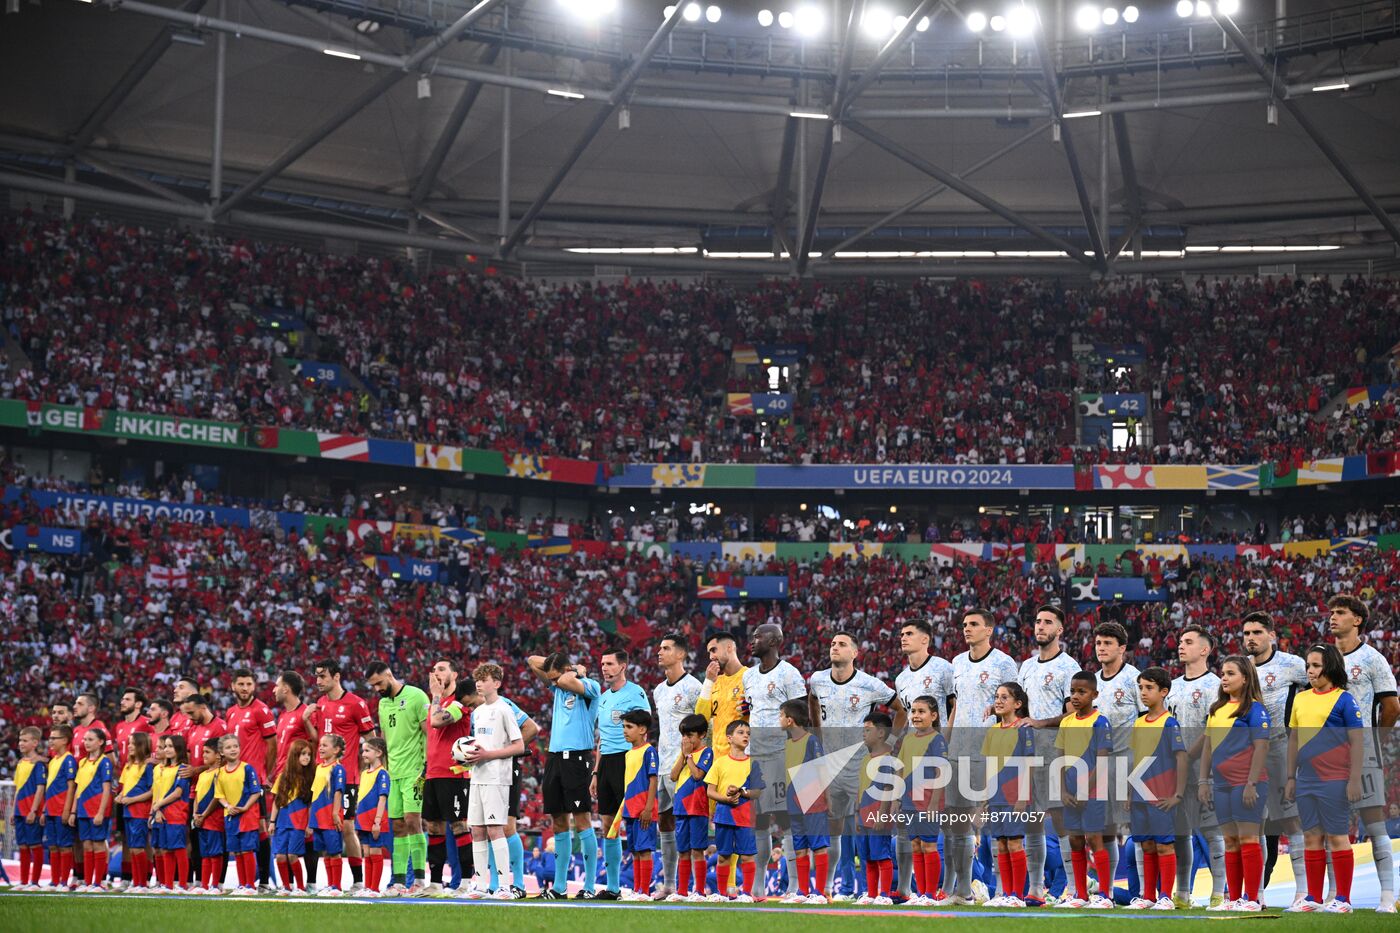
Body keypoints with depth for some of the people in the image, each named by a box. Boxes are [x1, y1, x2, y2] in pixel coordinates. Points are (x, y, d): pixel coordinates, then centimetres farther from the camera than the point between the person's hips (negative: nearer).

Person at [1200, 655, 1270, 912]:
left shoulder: (1254, 708, -6)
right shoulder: (1217, 709, 15)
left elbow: (1261, 747, -11)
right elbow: (1208, 746, 18)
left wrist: (1252, 784, -17)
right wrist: (1204, 780, 11)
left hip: (1245, 784, -7)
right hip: (1222, 784, 7)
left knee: (1247, 838, -5)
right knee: (1230, 841, 8)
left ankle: (1252, 899, -2)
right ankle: (1234, 898, 12)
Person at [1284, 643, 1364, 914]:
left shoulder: (1344, 699, -6)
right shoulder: (1300, 699, 12)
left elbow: (1358, 741, -8)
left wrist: (1355, 780, -14)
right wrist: (1290, 777, 14)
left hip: (1334, 782, -6)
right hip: (1306, 781, 6)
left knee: (1336, 837, -1)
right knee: (1311, 837, 8)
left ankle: (1343, 899, 5)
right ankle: (1313, 898, 14)